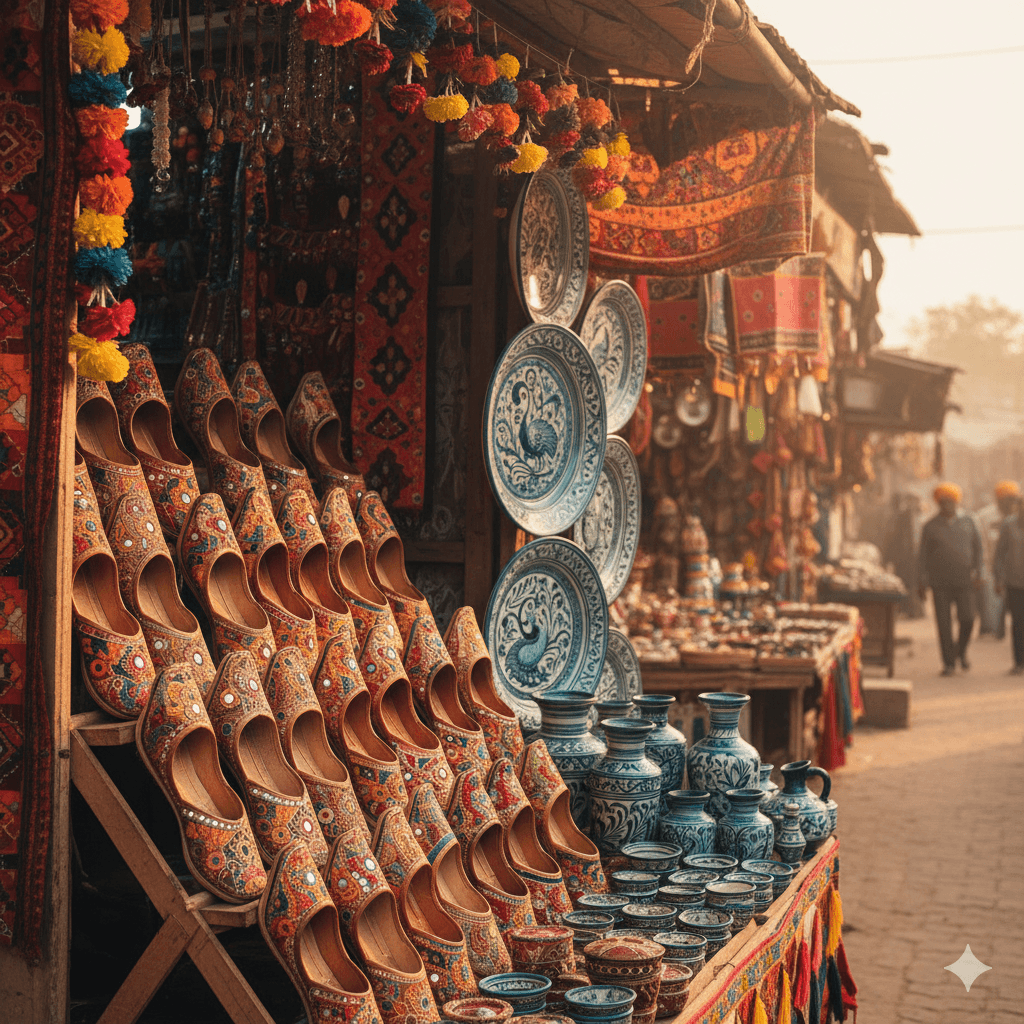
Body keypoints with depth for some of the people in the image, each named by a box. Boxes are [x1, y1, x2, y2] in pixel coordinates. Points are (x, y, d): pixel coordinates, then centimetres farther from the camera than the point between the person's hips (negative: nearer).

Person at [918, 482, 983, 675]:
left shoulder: (967, 522, 5)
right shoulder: (931, 526, 1)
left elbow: (977, 546, 13)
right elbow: (923, 556, 3)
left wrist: (977, 572, 3)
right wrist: (922, 583, -1)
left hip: (964, 581, 1)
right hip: (940, 583, -1)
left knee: (967, 619, -6)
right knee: (944, 624, -2)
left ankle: (961, 651, 22)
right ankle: (949, 662, 9)